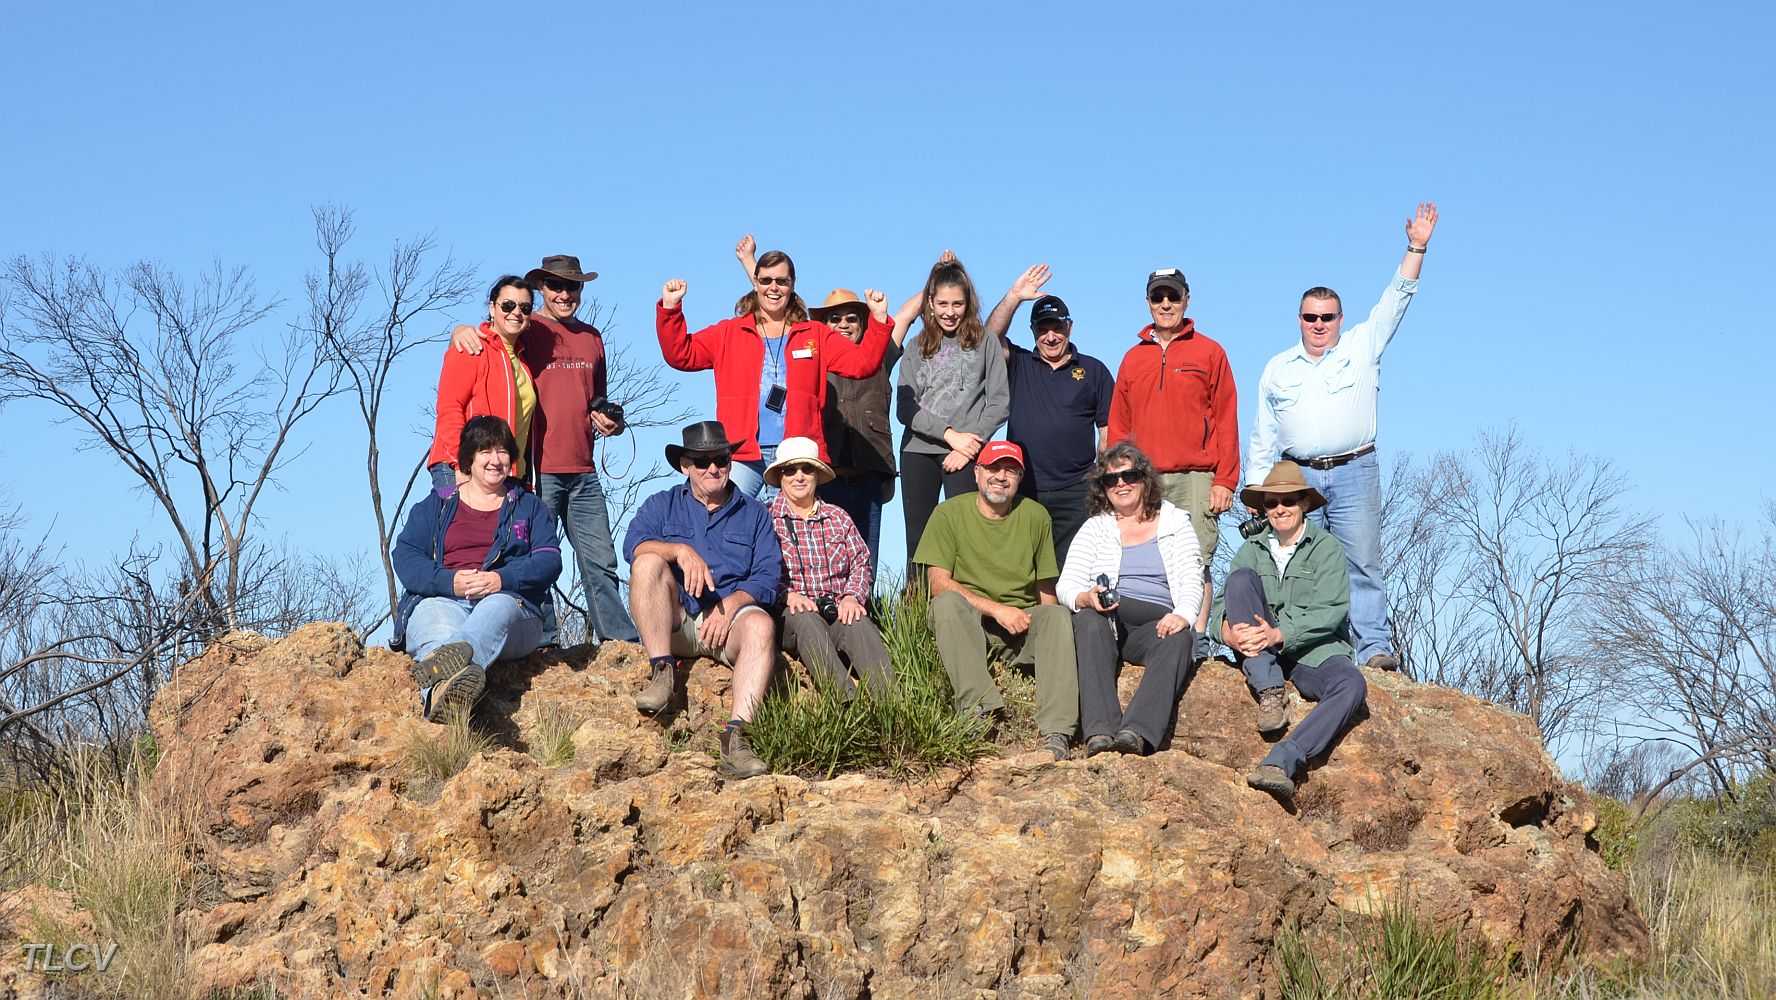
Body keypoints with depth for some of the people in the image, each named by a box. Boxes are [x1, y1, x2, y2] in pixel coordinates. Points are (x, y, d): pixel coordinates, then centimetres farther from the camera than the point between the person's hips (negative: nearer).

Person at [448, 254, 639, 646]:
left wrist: (609, 420, 7)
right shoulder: (525, 331, 0)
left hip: (582, 471, 5)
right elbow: (470, 342, -8)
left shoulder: (591, 337, 17)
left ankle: (623, 640, 7)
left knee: (601, 561, 5)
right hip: (537, 470, -5)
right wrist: (461, 332, -31)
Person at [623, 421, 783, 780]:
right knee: (649, 562, -25)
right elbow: (633, 545, -5)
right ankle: (662, 671, -27)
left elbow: (769, 575, 4)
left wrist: (732, 603, -14)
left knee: (761, 625, -34)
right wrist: (681, 551, -22)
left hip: (730, 618, 0)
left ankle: (736, 734, -45)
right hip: (674, 623, 0)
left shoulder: (754, 514, 18)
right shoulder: (662, 505, 16)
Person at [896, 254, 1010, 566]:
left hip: (966, 456, -3)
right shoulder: (917, 347, 13)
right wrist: (951, 435, -10)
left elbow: (1000, 402, 1)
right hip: (918, 451, 3)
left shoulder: (984, 341, 7)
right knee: (918, 540, 1)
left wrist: (970, 444, -10)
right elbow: (904, 408, 3)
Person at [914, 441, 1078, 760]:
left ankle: (1057, 729, -38)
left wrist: (1045, 626, -8)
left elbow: (1046, 589, 12)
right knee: (947, 602, -33)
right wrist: (997, 609, -17)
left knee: (1059, 616, -28)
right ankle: (980, 707, -46)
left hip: (1022, 622, 2)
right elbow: (938, 584, -9)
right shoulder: (949, 513, 0)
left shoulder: (1035, 516, 9)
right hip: (968, 622, -2)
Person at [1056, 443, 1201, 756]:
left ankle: (1138, 731, -52)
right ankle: (1099, 731, -48)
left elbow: (1192, 580, 4)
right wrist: (1086, 598, -17)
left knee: (1180, 640, -34)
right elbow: (1066, 584, 9)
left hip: (1157, 625, 0)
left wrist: (1183, 614, -19)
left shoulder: (1175, 522, 18)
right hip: (1106, 621, 1)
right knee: (1089, 622, -35)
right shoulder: (1095, 528, 20)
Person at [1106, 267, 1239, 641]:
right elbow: (1118, 425, 17)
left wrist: (1224, 480, -5)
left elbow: (1226, 421, 3)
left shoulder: (1209, 352, 8)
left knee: (1196, 565, -9)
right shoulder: (1133, 358, 17)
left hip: (1195, 478, -3)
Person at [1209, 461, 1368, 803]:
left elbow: (1331, 611, -10)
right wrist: (1228, 631, -21)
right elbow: (1222, 604, 5)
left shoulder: (1327, 547, 3)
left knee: (1352, 685, -35)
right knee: (1241, 579, -20)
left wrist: (1280, 634, -24)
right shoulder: (1252, 550, 14)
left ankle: (1281, 761, -47)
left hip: (1313, 651, -2)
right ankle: (1270, 694, -29)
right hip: (1259, 655, 3)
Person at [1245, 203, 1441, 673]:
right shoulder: (1278, 369, 16)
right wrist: (1257, 492, 9)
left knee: (1363, 562, -7)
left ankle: (1375, 647, -9)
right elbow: (1262, 439, 16)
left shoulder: (1362, 347, 11)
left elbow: (1394, 301, 4)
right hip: (1297, 476, 2)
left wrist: (1415, 249, -6)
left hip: (1354, 472, -2)